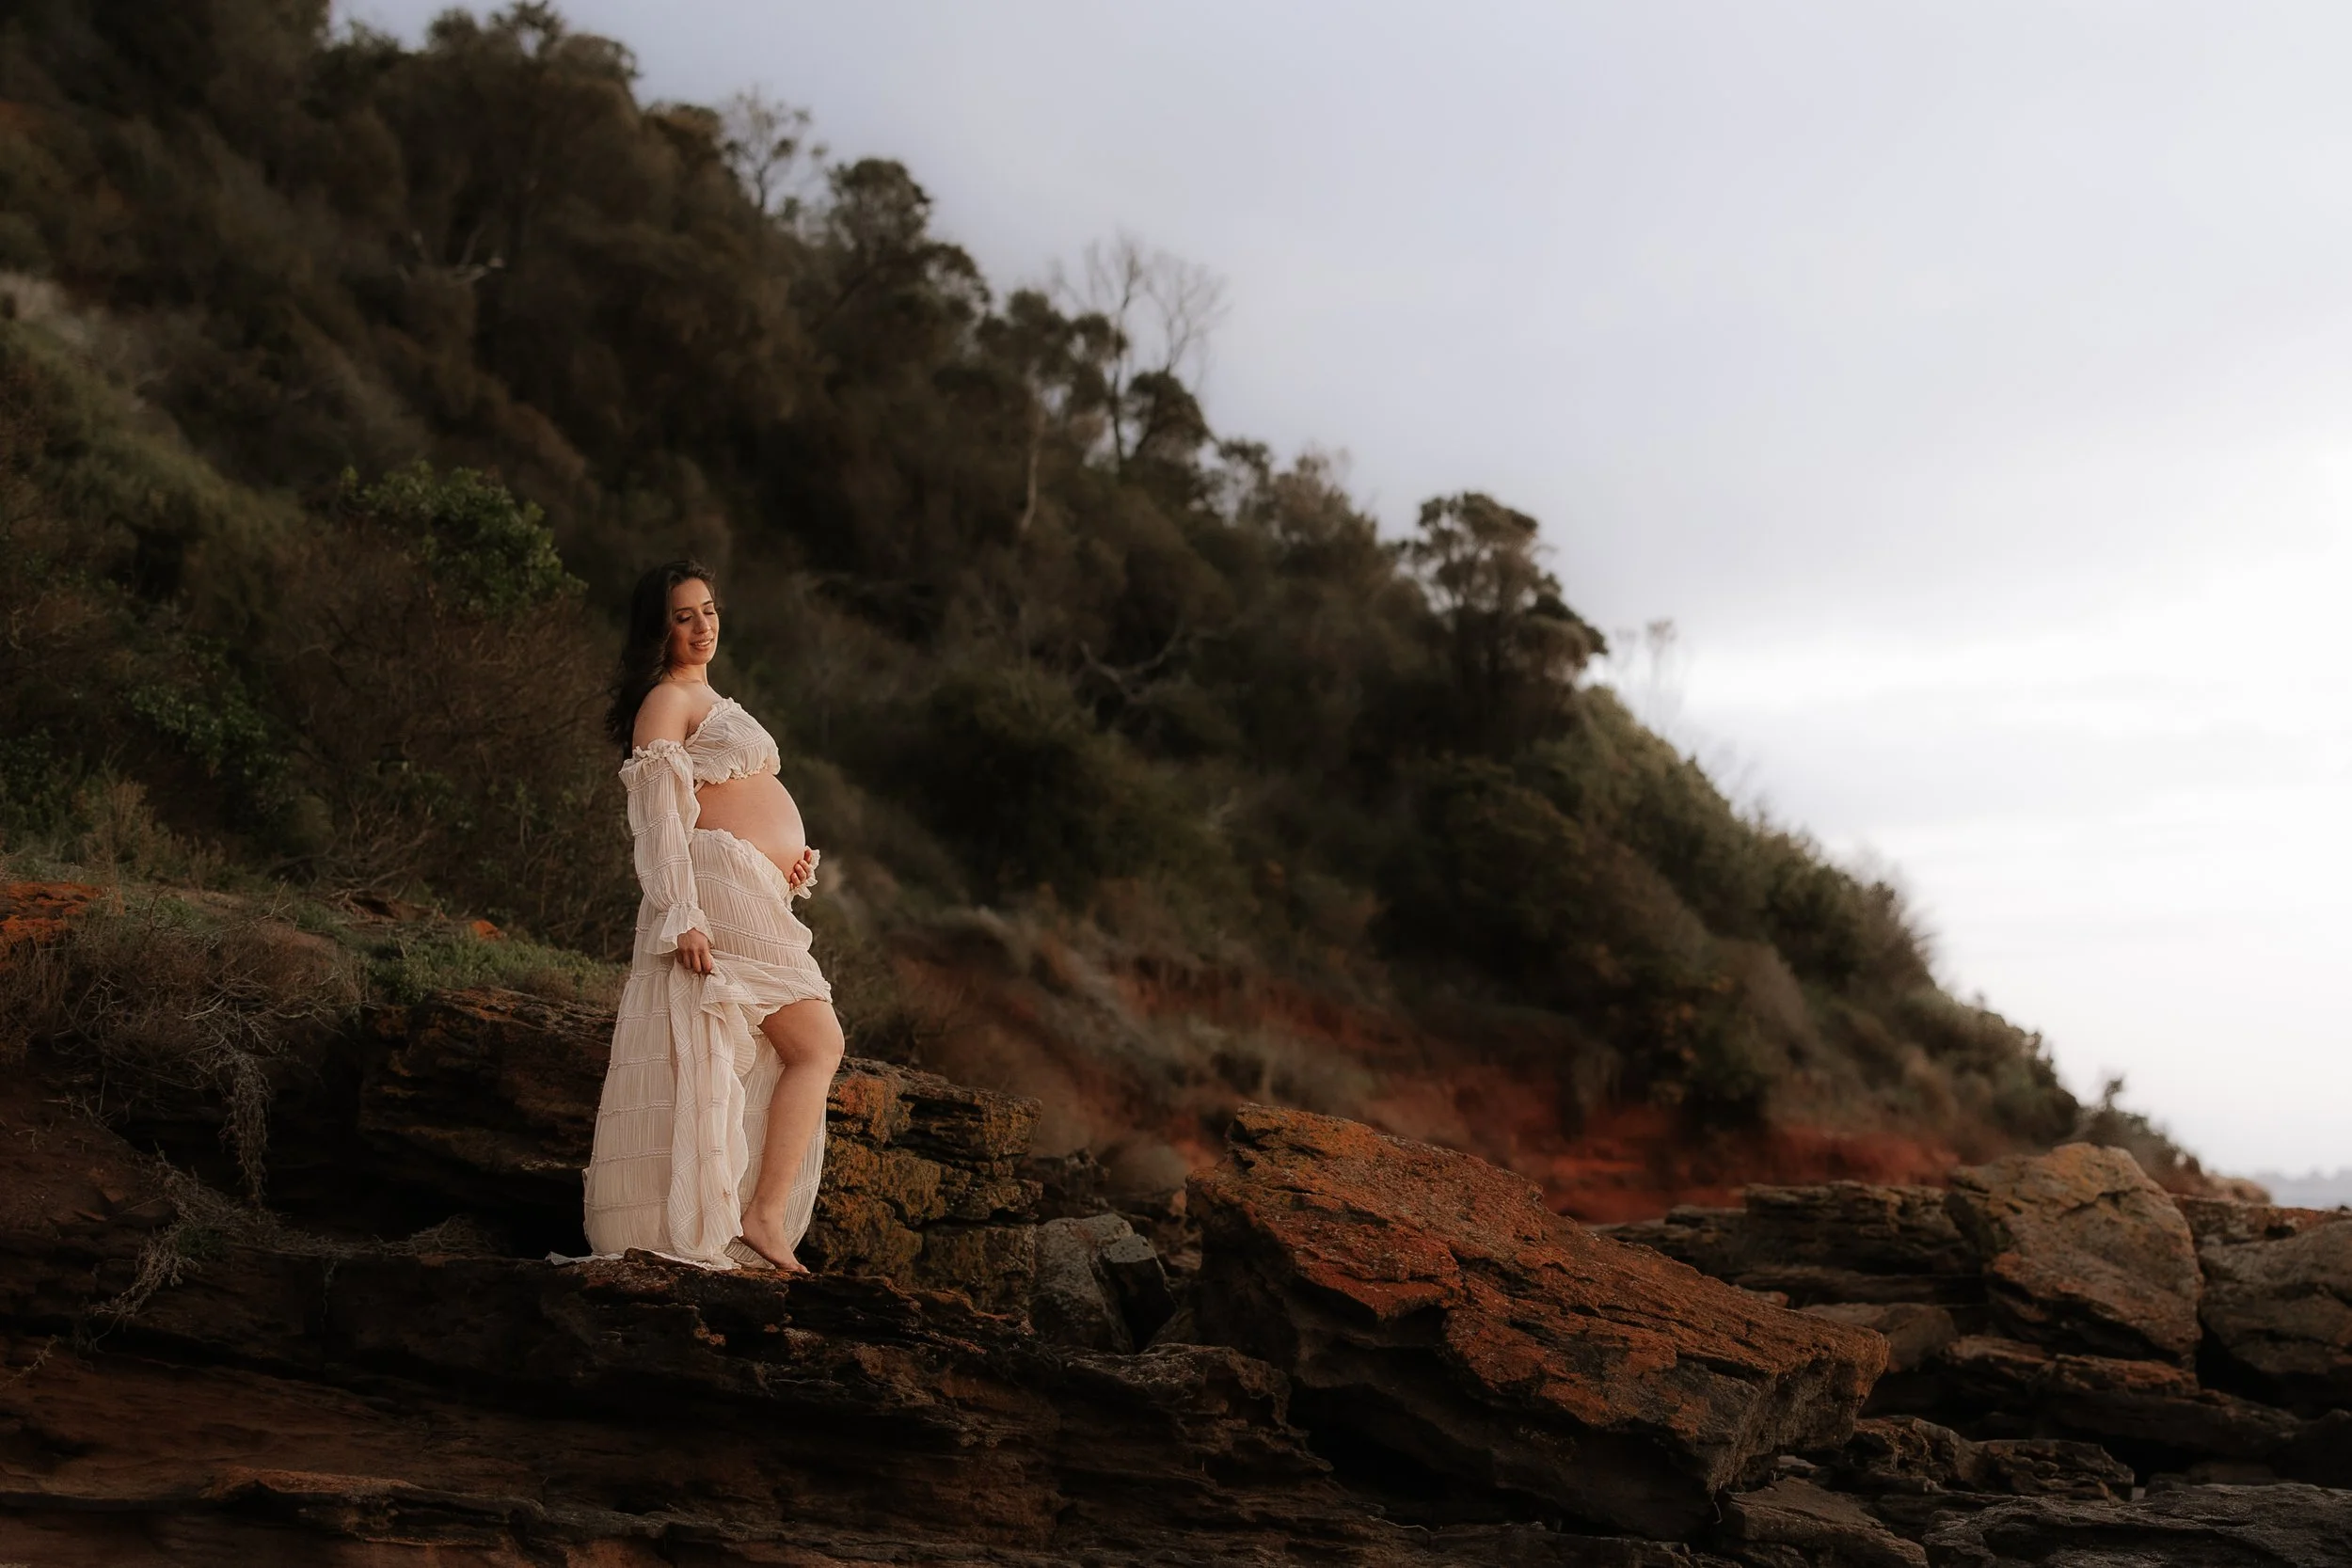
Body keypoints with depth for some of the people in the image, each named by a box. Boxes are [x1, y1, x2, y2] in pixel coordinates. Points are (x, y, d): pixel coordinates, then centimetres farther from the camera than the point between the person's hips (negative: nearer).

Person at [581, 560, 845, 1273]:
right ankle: (766, 1216, -12)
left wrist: (795, 858, 9)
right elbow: (659, 814, -14)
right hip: (718, 889, -9)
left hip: (757, 900, 9)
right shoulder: (664, 701, -4)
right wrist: (682, 914, -23)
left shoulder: (711, 700, 25)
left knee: (738, 1070, 6)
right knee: (818, 1045, -11)